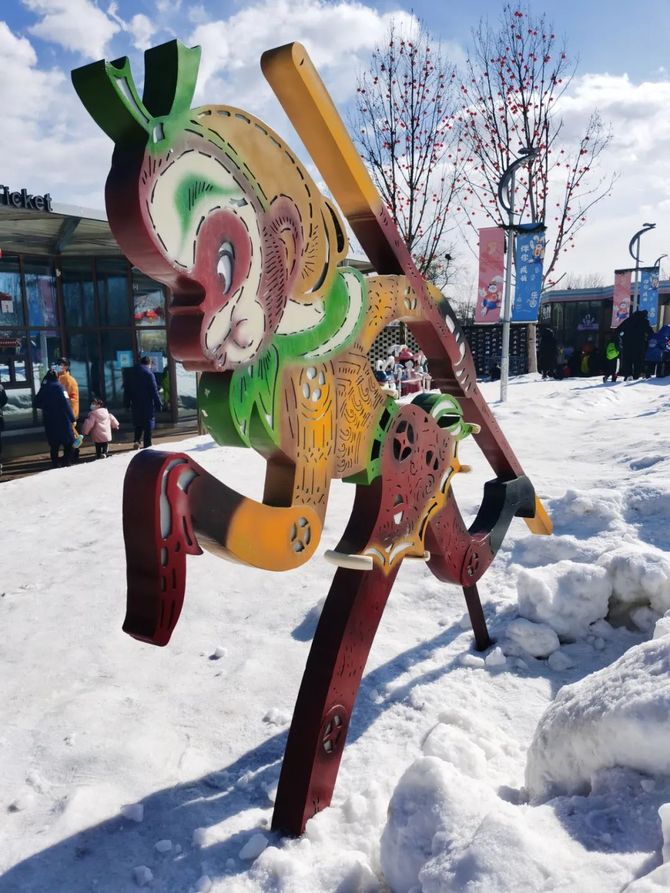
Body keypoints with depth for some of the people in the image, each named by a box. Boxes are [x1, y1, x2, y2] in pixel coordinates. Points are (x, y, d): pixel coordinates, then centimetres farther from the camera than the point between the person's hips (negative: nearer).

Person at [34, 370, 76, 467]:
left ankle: (55, 464, 13)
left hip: (49, 422, 5)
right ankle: (66, 463, -5)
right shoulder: (58, 387, -10)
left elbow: (37, 404, 13)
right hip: (62, 420, -5)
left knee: (54, 445, 12)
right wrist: (72, 419, -12)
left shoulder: (43, 388, 6)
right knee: (68, 444, 2)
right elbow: (66, 404, -15)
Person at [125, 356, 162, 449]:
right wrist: (158, 404, -9)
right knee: (148, 424, 1)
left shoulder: (132, 375, 9)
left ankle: (136, 440, -1)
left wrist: (128, 404, 17)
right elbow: (154, 390, -12)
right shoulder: (149, 374, -10)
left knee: (138, 423, 17)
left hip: (136, 405, 5)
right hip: (148, 404, -5)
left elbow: (128, 391, 12)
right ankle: (147, 445, 0)